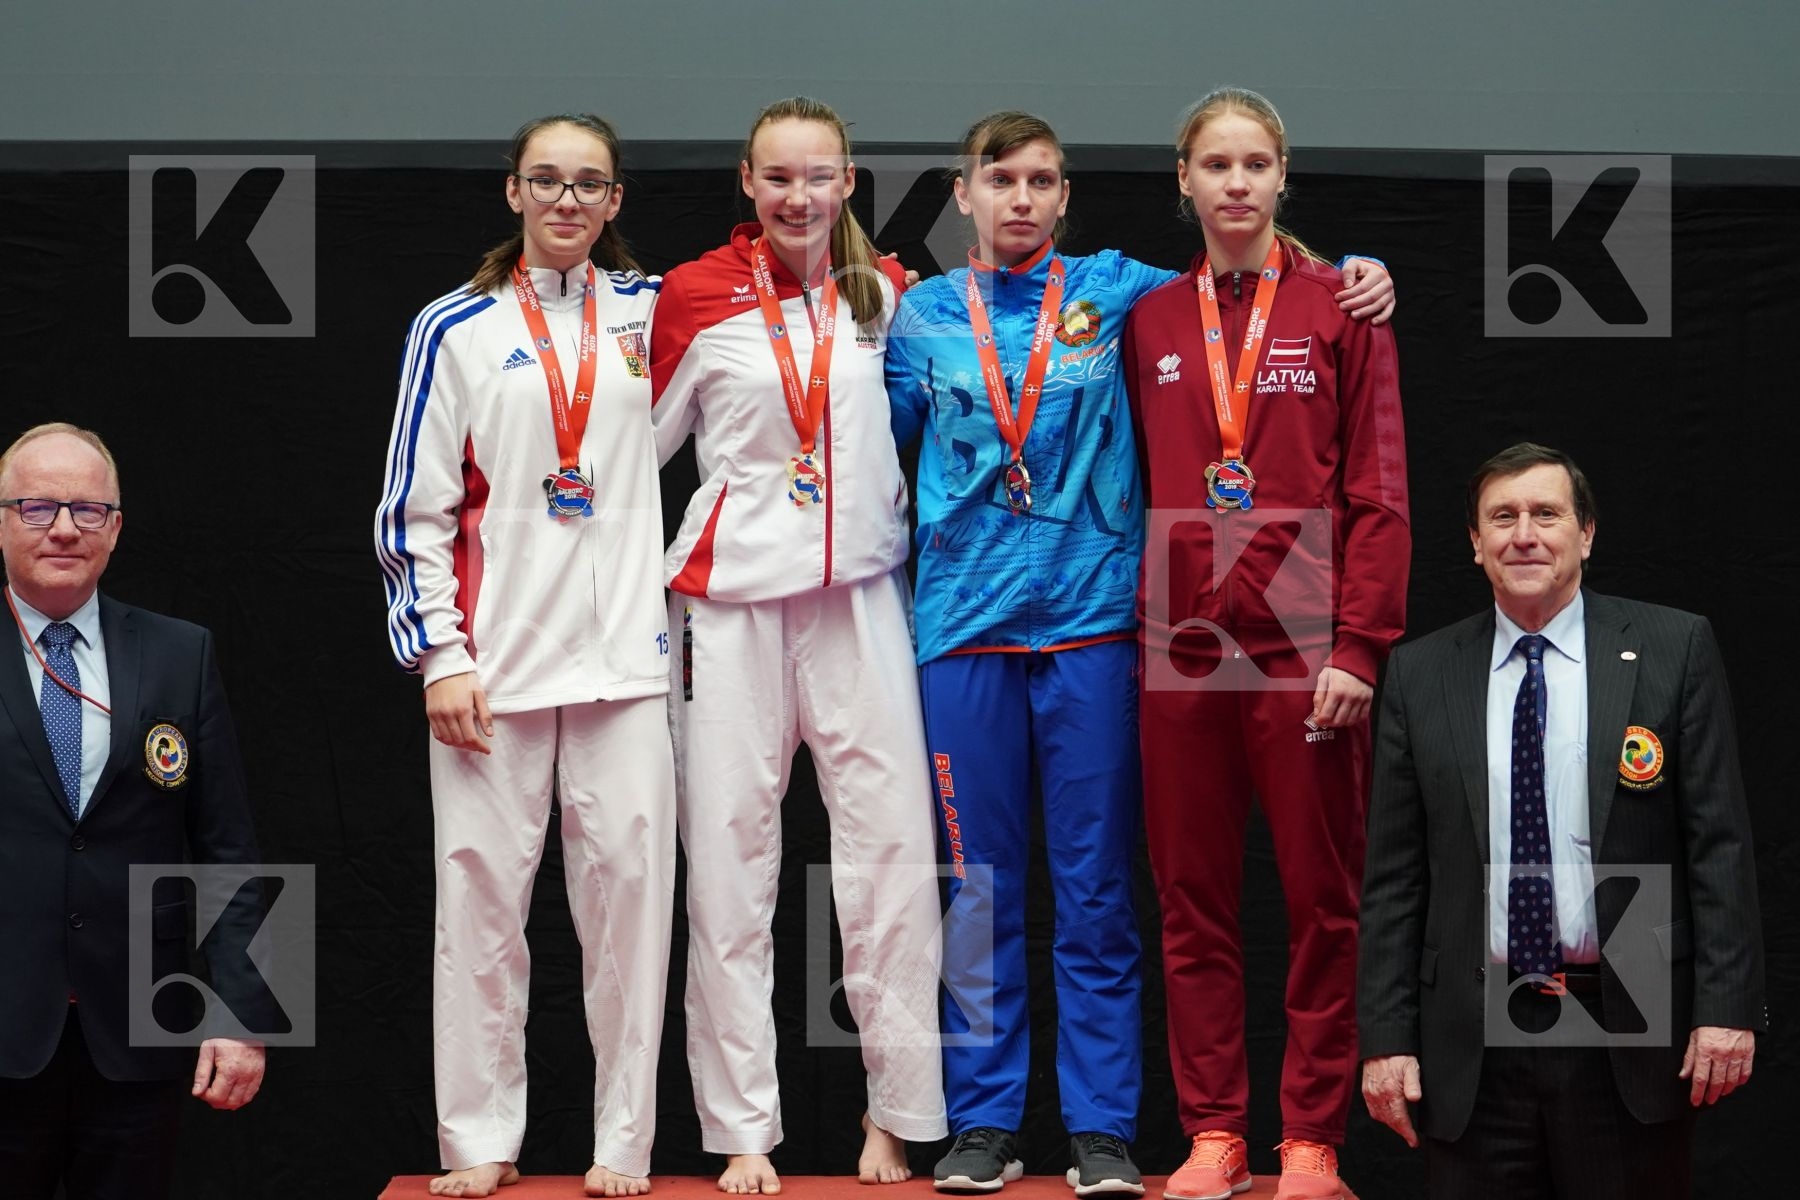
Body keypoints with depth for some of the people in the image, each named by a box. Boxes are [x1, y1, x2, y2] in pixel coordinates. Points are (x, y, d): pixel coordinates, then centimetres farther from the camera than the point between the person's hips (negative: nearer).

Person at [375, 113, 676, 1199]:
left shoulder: (650, 309, 11)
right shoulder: (458, 328, 5)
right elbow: (416, 510, 3)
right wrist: (439, 655, -4)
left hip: (626, 658, 1)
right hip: (496, 659, -1)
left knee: (629, 884, -1)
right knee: (482, 887, -2)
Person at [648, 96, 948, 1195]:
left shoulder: (886, 294, 7)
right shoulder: (696, 297, 2)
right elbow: (643, 441, 10)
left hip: (860, 590, 2)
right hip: (731, 595, -1)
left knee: (892, 844, -2)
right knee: (730, 853, 1)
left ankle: (900, 1112, 10)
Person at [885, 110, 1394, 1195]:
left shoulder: (1114, 290, 7)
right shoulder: (923, 315, 10)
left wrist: (1351, 279, 4)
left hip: (1092, 617, -1)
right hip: (965, 621, 1)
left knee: (1096, 886, 1)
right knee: (979, 883, 5)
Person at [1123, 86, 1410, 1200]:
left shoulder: (1342, 308, 2)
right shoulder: (1150, 323, 10)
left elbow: (1378, 491, -2)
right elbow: (1135, 488, 13)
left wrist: (1358, 646, -10)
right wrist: (1134, 625, 3)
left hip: (1306, 647, -3)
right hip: (1181, 648, 3)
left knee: (1324, 900, 1)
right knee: (1195, 901, 6)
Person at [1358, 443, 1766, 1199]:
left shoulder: (1673, 649, 2)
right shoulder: (1420, 675, 6)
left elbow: (1719, 843, -1)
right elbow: (1394, 874, 6)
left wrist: (1726, 1006, -8)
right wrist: (1386, 1036, 1)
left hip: (1630, 1032, -1)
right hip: (1472, 1045, 1)